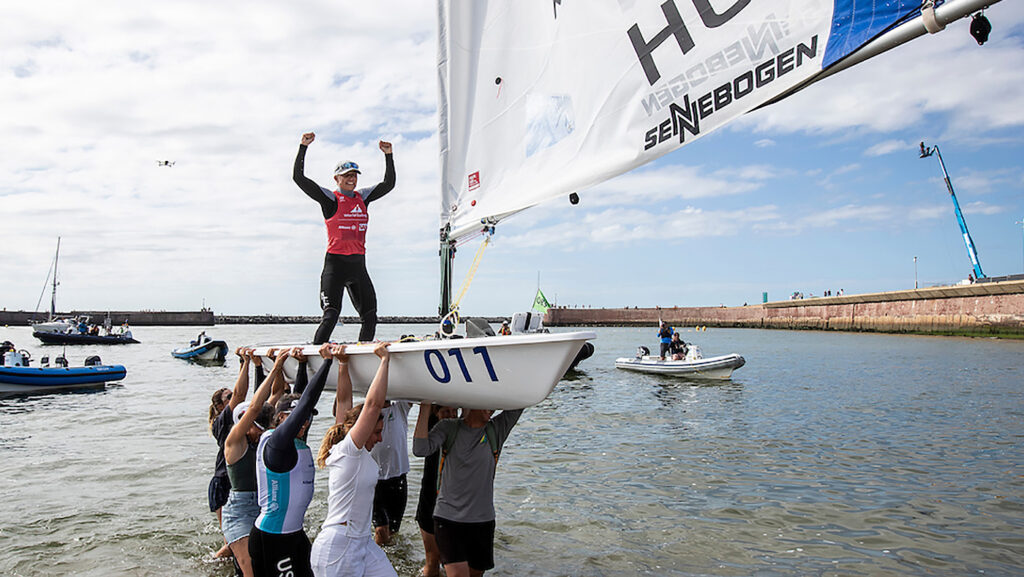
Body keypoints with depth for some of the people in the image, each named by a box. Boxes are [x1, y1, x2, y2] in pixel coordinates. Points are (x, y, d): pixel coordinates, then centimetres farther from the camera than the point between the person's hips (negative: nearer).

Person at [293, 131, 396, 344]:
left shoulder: (362, 197, 14)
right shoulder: (329, 198, 0)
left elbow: (389, 183, 19)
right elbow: (298, 177, -7)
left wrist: (388, 155, 10)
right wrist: (303, 147, -12)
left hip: (359, 265, 6)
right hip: (335, 263, -5)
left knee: (370, 316, 5)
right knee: (331, 314, -17)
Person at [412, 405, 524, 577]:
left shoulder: (497, 430, 2)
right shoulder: (448, 428, -1)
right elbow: (420, 449, -16)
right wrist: (425, 407, -18)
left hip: (483, 520, 3)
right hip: (448, 518, -3)